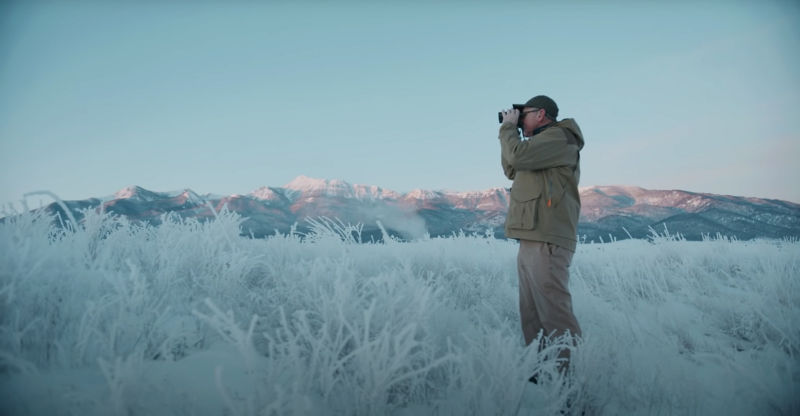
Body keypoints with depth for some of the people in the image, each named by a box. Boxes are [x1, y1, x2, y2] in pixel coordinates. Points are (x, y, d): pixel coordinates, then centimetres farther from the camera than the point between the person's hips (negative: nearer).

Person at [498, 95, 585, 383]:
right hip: (531, 240, 10)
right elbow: (511, 170, 29)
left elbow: (518, 155, -17)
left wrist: (509, 127, 1)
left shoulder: (558, 137, -5)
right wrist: (510, 131, 21)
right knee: (532, 314, 10)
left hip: (546, 242, -10)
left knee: (554, 311, -12)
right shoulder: (543, 143, 25)